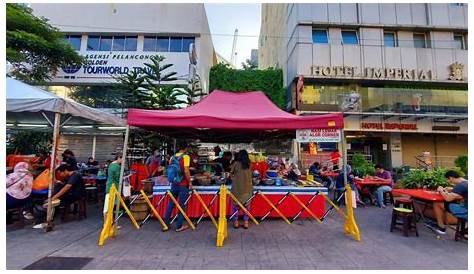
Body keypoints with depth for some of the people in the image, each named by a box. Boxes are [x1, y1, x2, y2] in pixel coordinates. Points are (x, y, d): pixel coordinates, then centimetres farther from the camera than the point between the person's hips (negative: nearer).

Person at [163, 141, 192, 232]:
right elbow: (186, 171, -20)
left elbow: (170, 170, 11)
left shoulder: (173, 157, 6)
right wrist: (190, 182, -10)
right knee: (182, 205, 5)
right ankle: (179, 226, 13)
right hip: (183, 185, -5)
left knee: (171, 204, 15)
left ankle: (165, 224, 21)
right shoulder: (186, 157, -12)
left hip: (174, 184, 6)